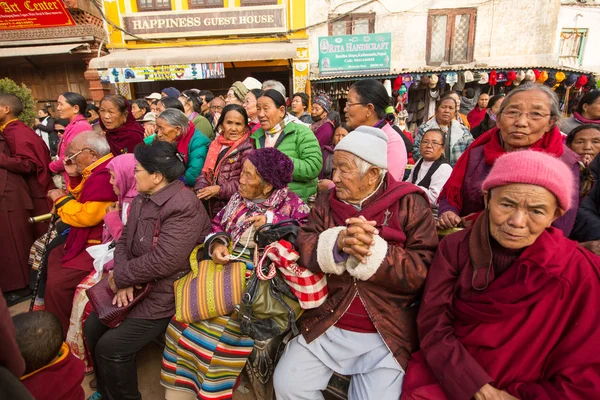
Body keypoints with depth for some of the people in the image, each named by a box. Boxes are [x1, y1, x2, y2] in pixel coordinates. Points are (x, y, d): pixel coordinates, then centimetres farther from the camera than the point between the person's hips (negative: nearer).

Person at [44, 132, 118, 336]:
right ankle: (48, 319, 35)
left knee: (57, 283, -15)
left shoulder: (105, 176, -26)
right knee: (49, 259, 21)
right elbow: (83, 199, 20)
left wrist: (60, 200, -9)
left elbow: (87, 216, -26)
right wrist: (74, 176, 4)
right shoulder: (98, 171, 10)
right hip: (90, 239, 12)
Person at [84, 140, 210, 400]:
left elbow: (163, 261, -29)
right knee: (92, 327, 9)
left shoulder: (184, 207, -25)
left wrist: (120, 277, -14)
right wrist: (122, 278, -11)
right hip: (137, 283, 9)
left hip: (165, 292, -9)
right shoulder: (143, 198, 6)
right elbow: (125, 240, 6)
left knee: (111, 346, -11)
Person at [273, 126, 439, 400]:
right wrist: (338, 243, -27)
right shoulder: (326, 203, 4)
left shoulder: (410, 205, -8)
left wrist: (374, 249, -27)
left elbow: (421, 272, -14)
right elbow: (302, 248, -8)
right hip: (327, 325, 3)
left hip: (386, 335, -2)